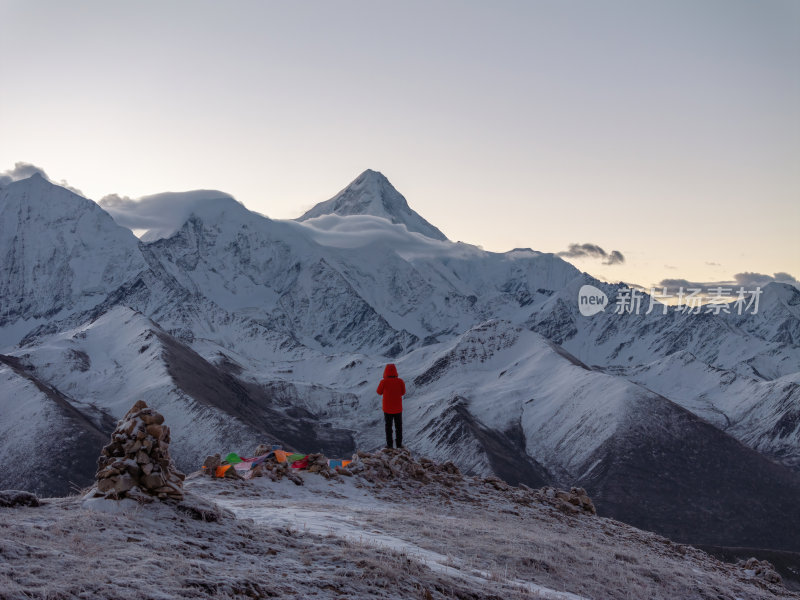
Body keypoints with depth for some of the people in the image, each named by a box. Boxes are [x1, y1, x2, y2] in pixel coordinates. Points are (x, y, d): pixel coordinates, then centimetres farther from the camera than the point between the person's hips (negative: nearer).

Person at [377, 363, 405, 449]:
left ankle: (389, 444, 17)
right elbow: (403, 392, 3)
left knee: (388, 427, 14)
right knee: (398, 426, 16)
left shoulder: (384, 382, -19)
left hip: (387, 409, -1)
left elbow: (379, 392, -2)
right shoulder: (400, 381, -13)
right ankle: (399, 444, 19)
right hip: (398, 408, 1)